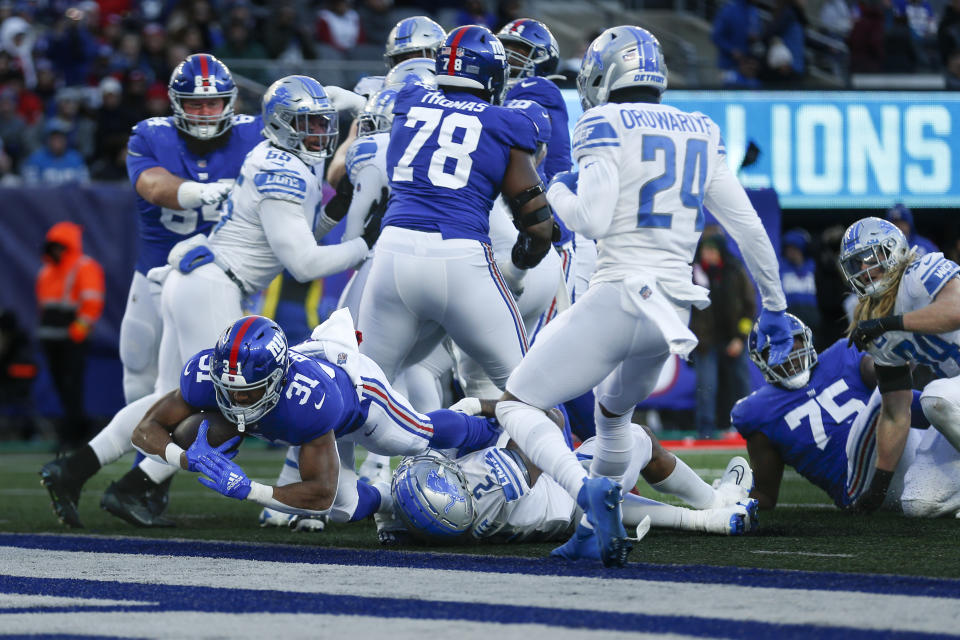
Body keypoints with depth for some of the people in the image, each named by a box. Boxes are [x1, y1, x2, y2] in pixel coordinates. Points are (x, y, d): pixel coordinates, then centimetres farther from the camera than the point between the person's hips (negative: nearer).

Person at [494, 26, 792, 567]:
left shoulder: (606, 125, -5)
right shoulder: (701, 135, 13)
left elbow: (594, 220, -15)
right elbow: (749, 227, 13)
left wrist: (559, 193, 7)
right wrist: (774, 305, 22)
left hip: (618, 298, -7)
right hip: (674, 311, 7)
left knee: (517, 405, 3)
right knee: (613, 413, 33)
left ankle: (590, 491, -22)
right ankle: (596, 529, 34)